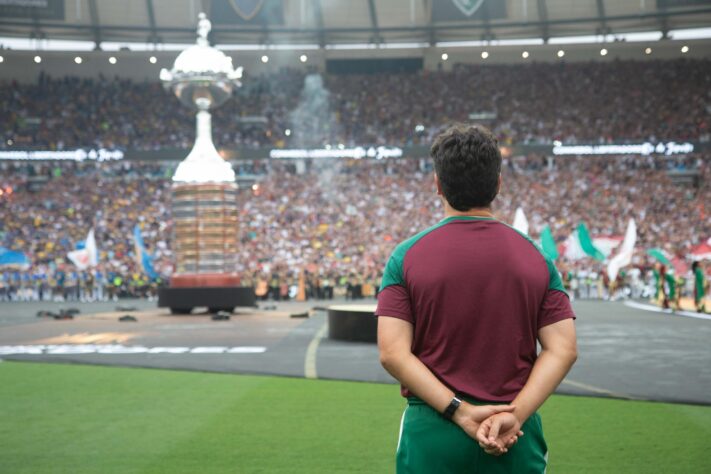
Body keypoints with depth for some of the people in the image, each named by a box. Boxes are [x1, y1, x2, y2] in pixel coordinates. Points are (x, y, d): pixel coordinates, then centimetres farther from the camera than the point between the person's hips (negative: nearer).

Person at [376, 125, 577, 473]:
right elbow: (563, 349, -6)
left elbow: (393, 353, -11)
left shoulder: (407, 256, -3)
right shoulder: (536, 258, 2)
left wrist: (460, 412, -13)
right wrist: (514, 415, -13)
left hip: (431, 434, -1)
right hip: (516, 443, 2)